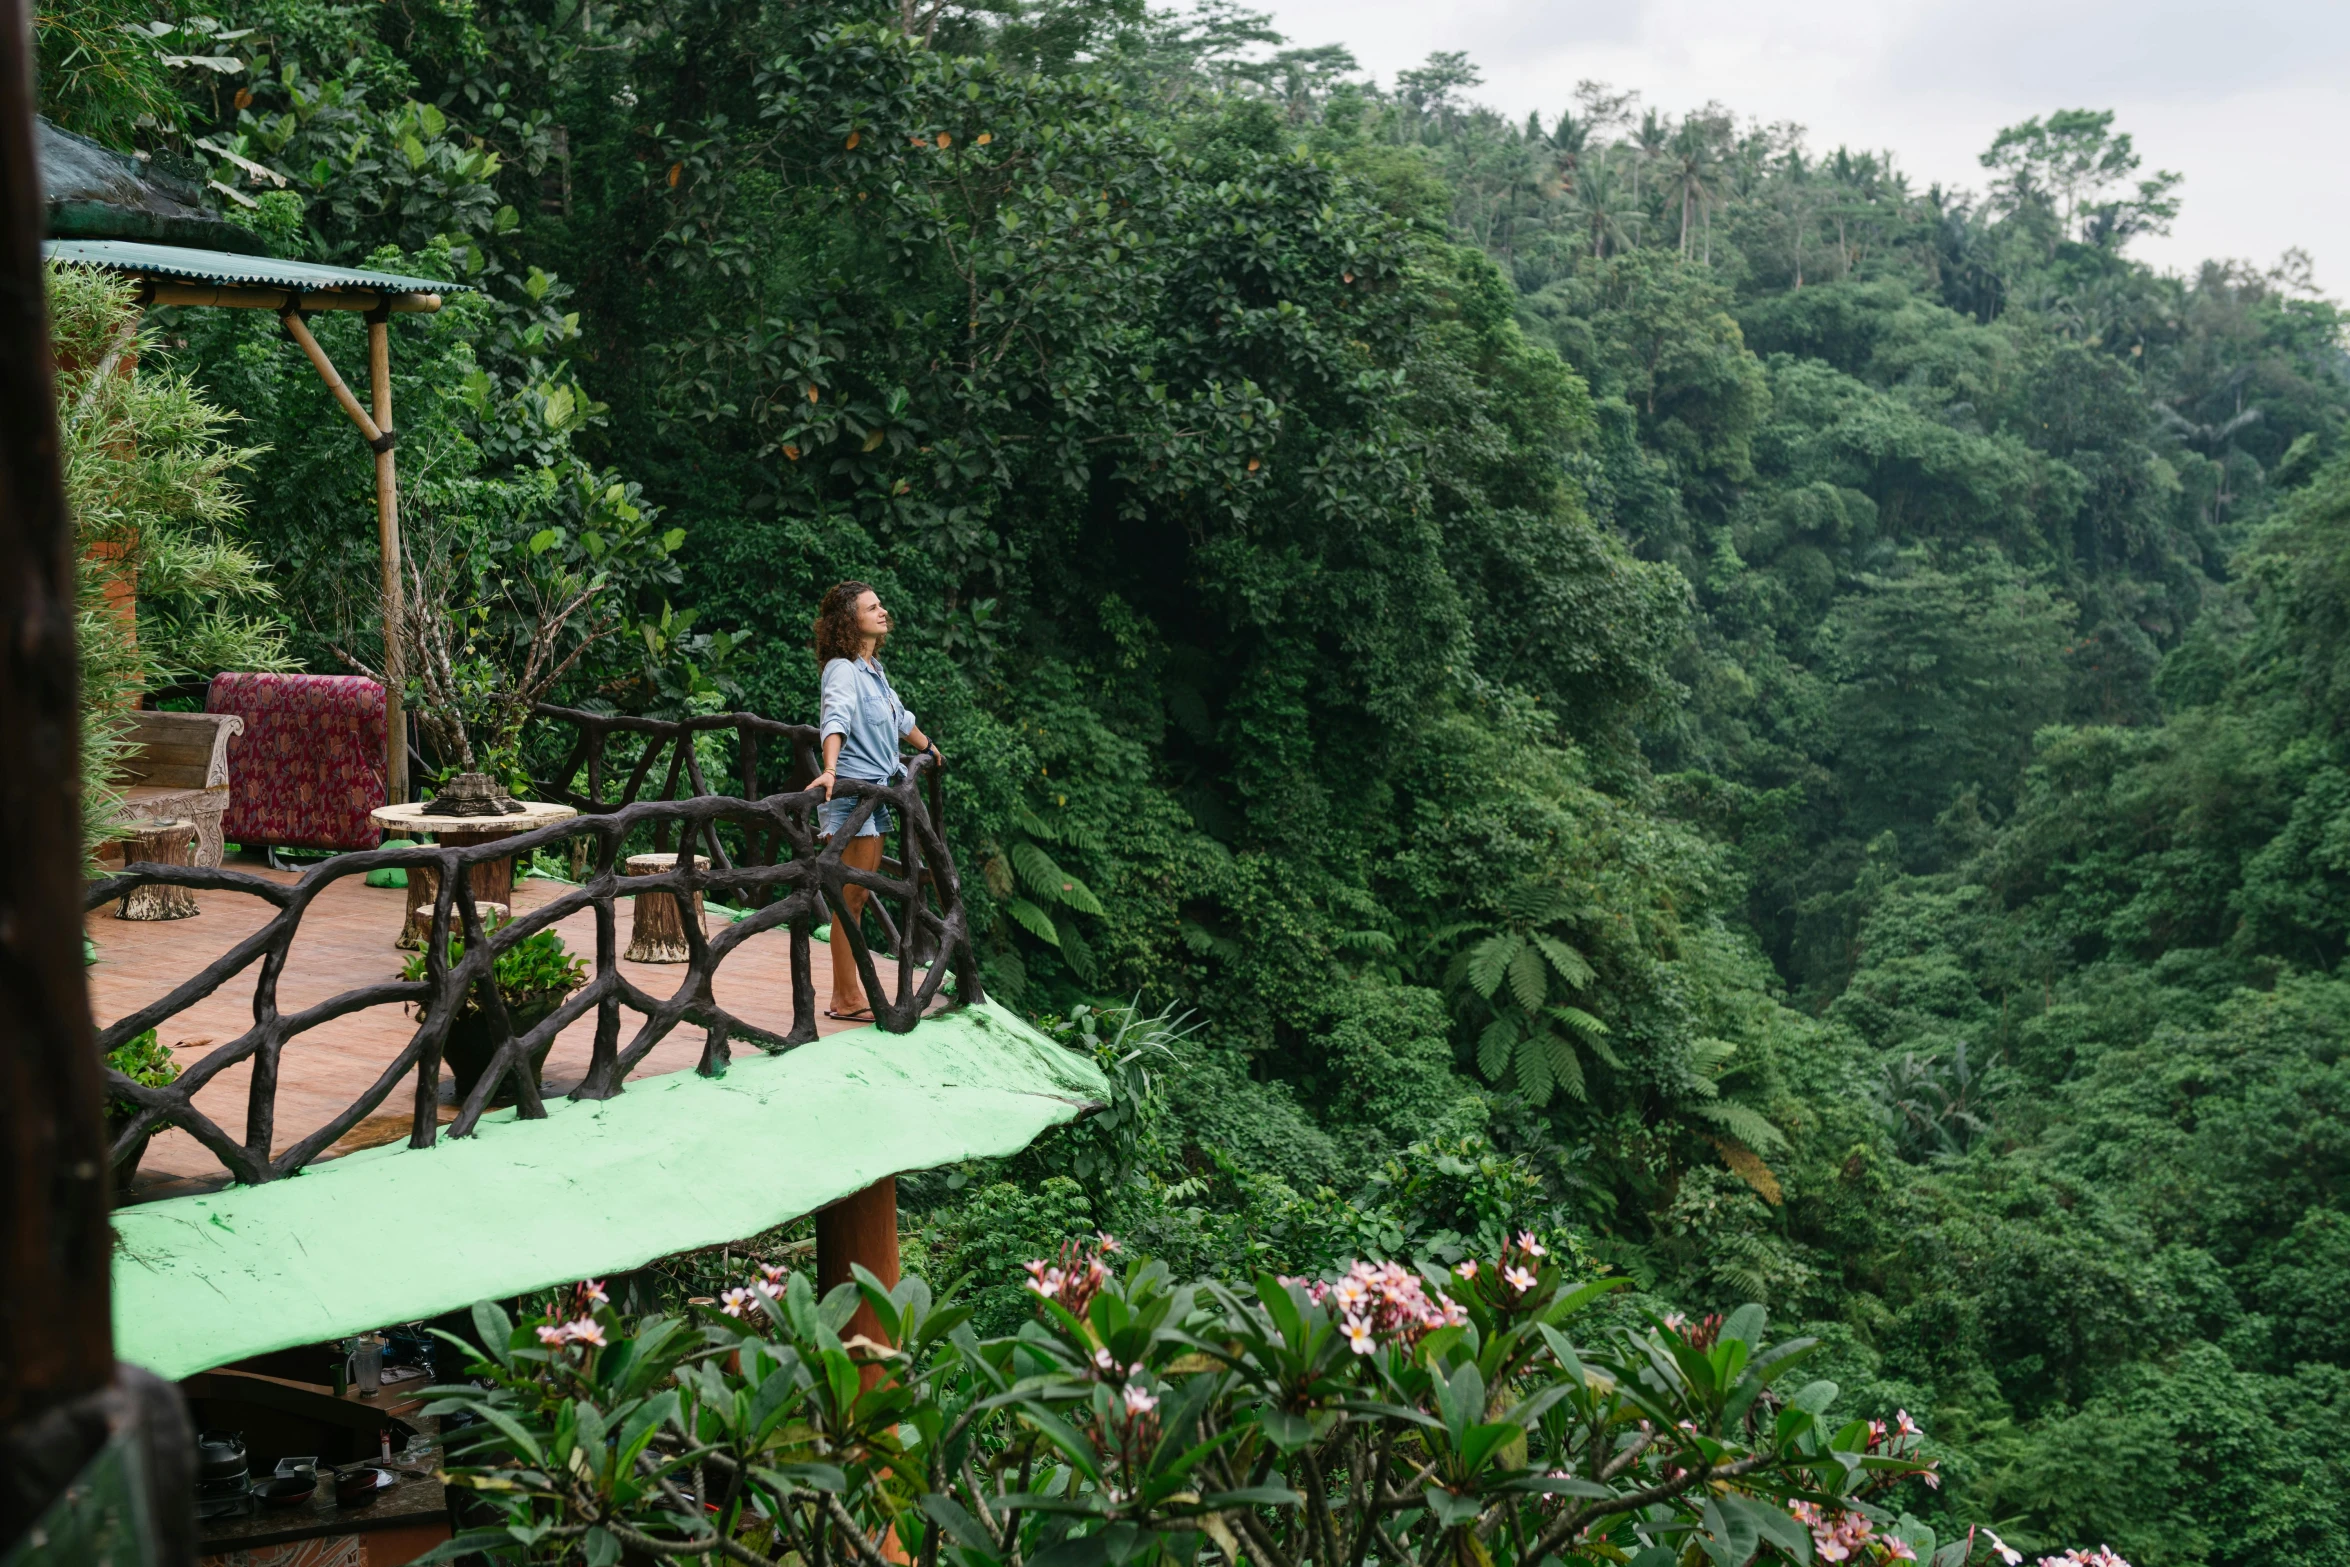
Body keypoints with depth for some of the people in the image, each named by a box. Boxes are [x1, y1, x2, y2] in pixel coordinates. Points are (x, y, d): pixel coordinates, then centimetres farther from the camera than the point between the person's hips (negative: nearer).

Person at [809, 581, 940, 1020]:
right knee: (849, 900, -5)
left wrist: (928, 749, 48)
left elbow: (899, 718, 33)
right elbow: (836, 719, -31)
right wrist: (830, 769, -46)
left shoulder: (874, 669, 16)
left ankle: (845, 996, 17)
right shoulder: (842, 669, -12)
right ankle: (848, 998, -1)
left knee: (857, 900, 12)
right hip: (850, 792, -9)